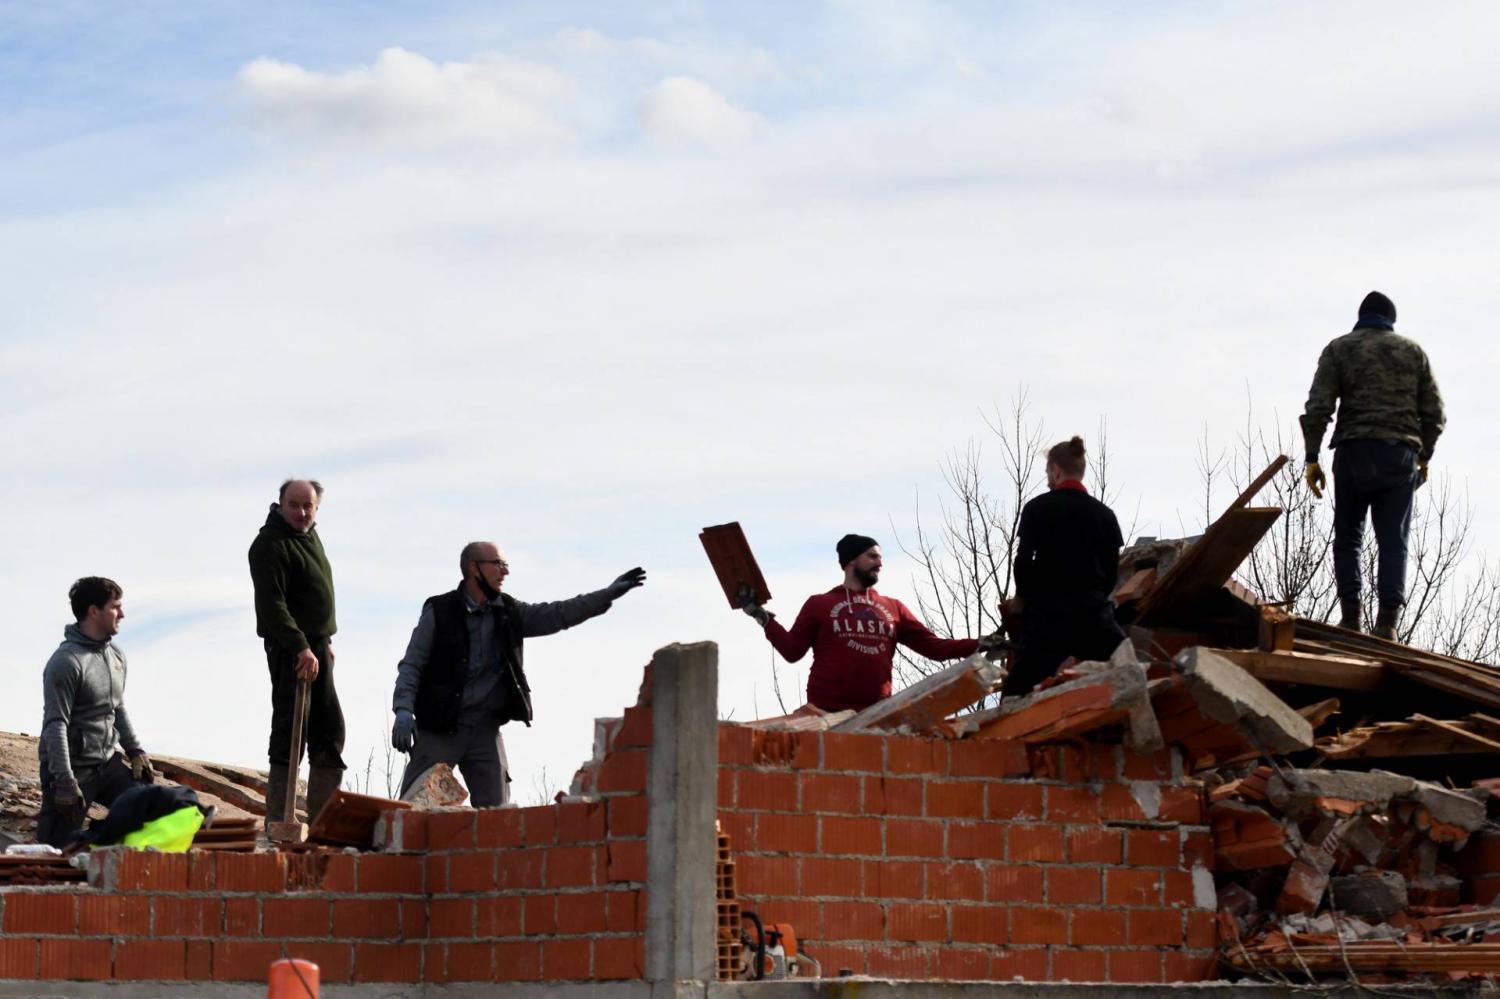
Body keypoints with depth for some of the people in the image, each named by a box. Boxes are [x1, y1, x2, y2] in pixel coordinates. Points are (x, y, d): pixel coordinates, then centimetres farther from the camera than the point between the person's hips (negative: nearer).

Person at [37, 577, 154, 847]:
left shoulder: (115, 655, 9)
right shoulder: (65, 662, -18)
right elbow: (56, 725, -20)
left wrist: (135, 750, 14)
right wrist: (65, 782, -24)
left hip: (108, 762, 8)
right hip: (74, 767, -8)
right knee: (62, 847, -7)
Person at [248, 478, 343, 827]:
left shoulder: (310, 537, 16)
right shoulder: (270, 545, -15)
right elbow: (271, 605, -23)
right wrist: (301, 647, -28)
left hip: (315, 646, 10)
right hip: (289, 650, -10)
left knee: (330, 732, 12)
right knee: (290, 731, -10)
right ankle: (278, 824, -9)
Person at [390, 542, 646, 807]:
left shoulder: (509, 613, 8)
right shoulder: (439, 611, -5)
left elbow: (556, 615, 5)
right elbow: (411, 665, -6)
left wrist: (608, 594, -4)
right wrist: (404, 711, -19)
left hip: (485, 727, 4)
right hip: (440, 727, -4)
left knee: (495, 809, -2)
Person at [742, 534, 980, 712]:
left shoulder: (893, 608, 17)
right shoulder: (819, 604, 10)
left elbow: (934, 646, 12)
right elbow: (793, 650, 4)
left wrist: (978, 645, 3)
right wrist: (765, 620, -7)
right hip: (828, 714, -3)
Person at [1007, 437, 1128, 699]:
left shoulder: (1038, 508, -3)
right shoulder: (1104, 513, 8)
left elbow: (1024, 560, -8)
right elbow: (1112, 569, 8)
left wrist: (1023, 597, 9)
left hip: (1049, 609, -3)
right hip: (1093, 608, 3)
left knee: (1018, 689, 0)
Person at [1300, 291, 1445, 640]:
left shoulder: (1339, 349, 7)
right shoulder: (1412, 350, 13)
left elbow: (1318, 408, -3)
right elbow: (1433, 411, 11)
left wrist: (1312, 459, -1)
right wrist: (1424, 457, 21)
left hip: (1354, 453, -1)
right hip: (1401, 454, 1)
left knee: (1347, 537, 8)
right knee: (1394, 541, 1)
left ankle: (1350, 618, -3)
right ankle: (1387, 621, -10)